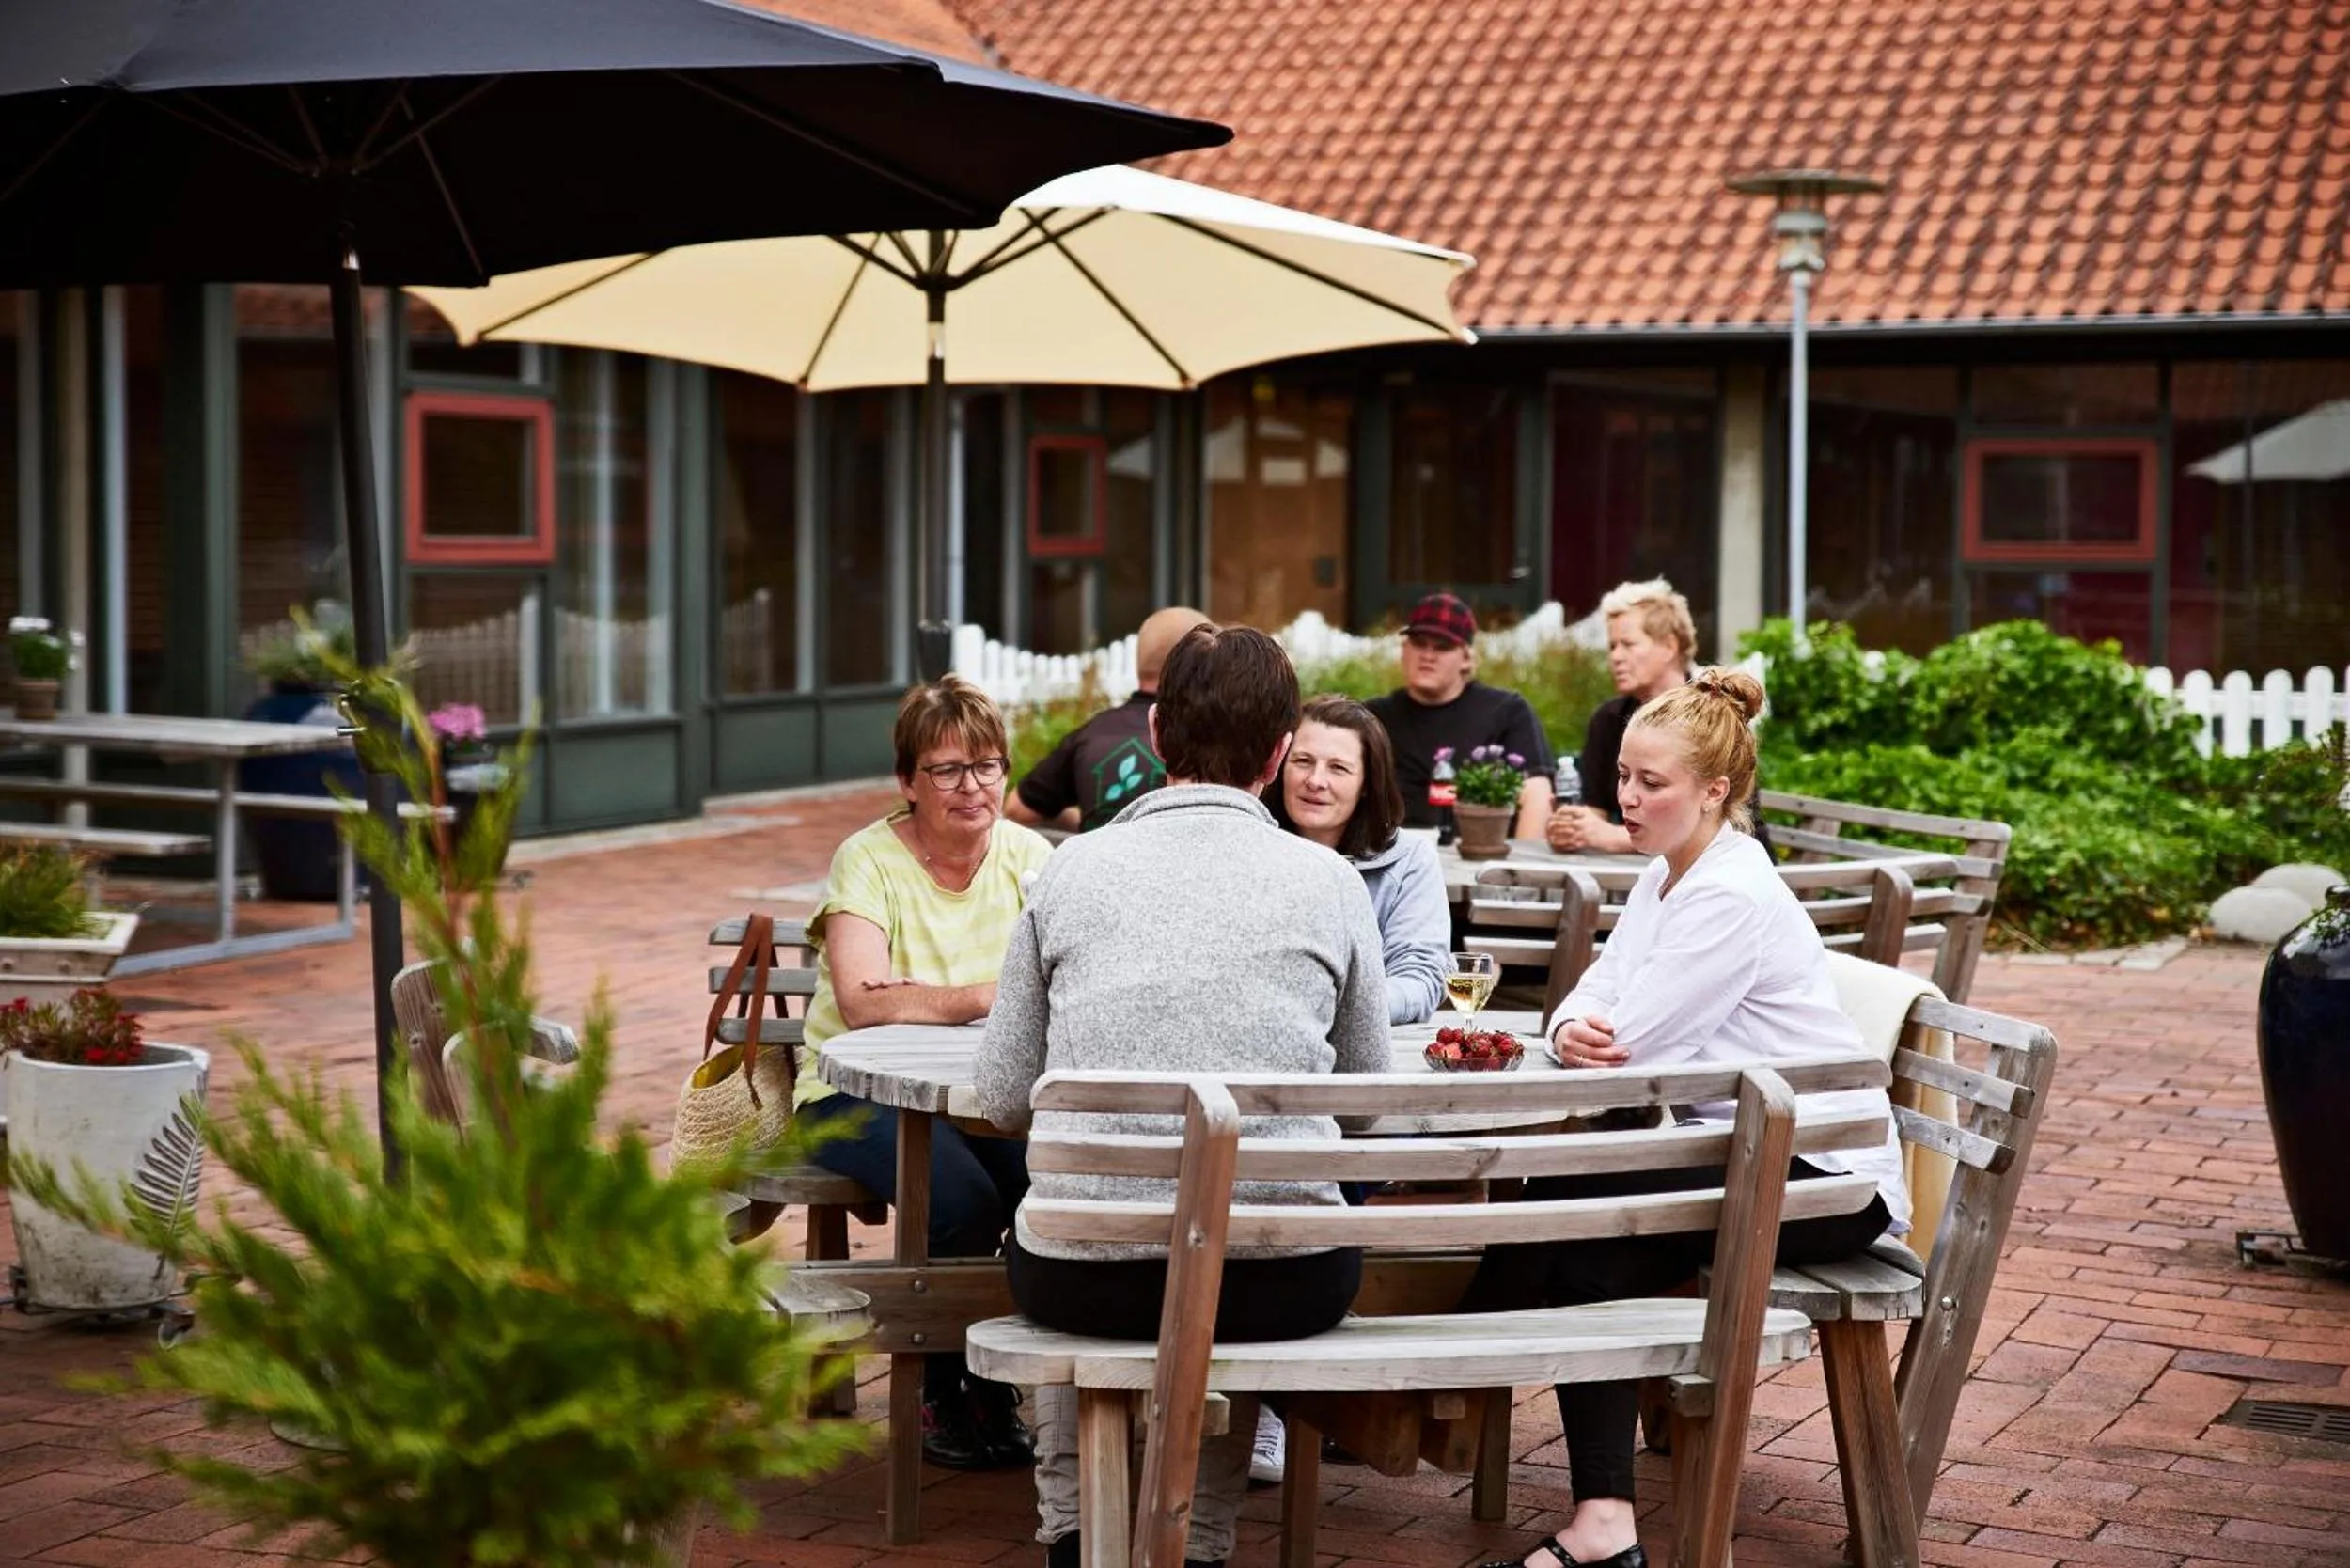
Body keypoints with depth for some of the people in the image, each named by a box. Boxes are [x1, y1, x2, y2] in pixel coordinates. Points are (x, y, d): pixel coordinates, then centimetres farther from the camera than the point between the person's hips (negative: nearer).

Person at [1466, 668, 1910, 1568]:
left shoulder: (1733, 900, -20)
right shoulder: (1665, 876, 11)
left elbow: (1628, 1042, -21)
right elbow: (1595, 997, 8)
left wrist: (1590, 1037, 1)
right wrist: (1569, 1029, -16)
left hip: (1827, 1177, -9)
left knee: (1571, 1196, -20)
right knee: (1590, 1255, -14)